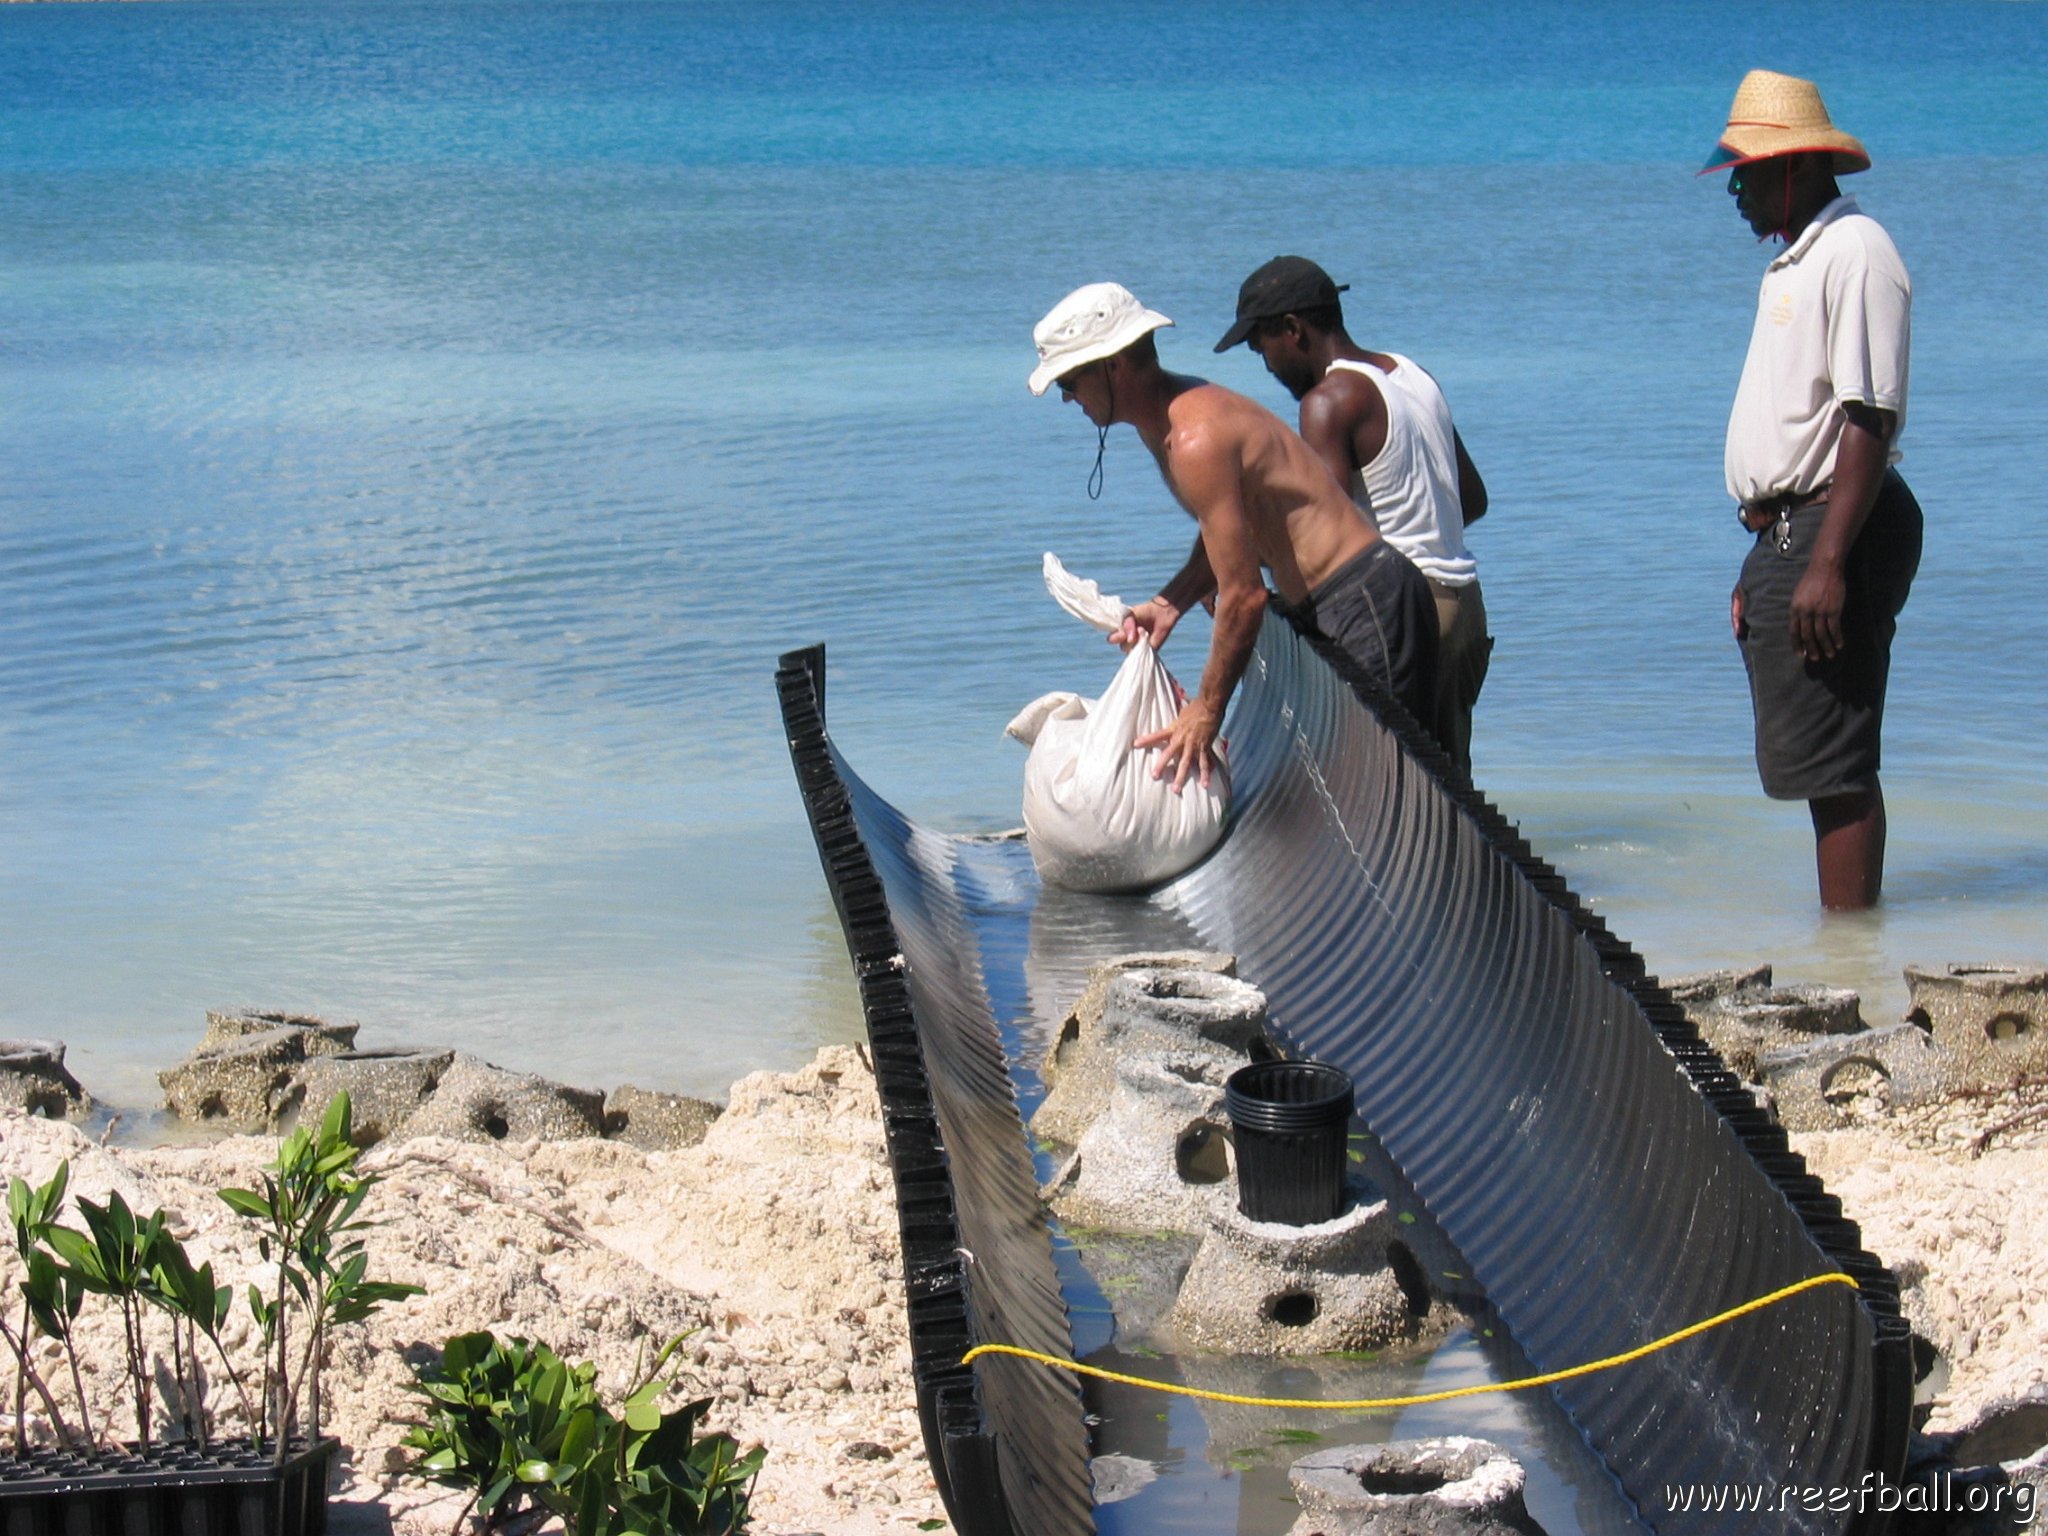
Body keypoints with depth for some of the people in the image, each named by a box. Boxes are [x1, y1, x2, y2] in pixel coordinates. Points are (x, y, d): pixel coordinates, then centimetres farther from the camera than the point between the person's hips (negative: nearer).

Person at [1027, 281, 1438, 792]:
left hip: (1365, 609, -11)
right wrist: (1170, 604, 4)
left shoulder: (1196, 440, -23)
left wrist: (1206, 710, -14)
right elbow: (1228, 540, 21)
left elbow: (1243, 597, -23)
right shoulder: (1171, 415, 9)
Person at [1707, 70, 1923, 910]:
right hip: (1787, 531, 10)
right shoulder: (1794, 263, 19)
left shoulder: (1853, 252, -14)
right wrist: (1764, 567, 22)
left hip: (1833, 532, -10)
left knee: (1833, 767, -9)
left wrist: (1828, 564, -26)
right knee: (1821, 766, 13)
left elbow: (1869, 421, -21)